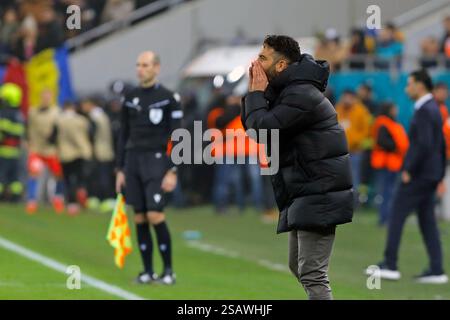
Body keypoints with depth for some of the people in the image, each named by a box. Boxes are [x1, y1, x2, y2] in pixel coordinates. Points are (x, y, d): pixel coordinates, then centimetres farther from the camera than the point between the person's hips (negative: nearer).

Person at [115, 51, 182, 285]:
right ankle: (148, 271, 9)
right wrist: (120, 170, 12)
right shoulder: (130, 98, 11)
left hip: (156, 161, -5)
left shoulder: (169, 98, -4)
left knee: (155, 215, -13)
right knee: (140, 218, 3)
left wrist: (172, 172, -13)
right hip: (133, 161, 5)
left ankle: (168, 269, -1)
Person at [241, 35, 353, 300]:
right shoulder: (287, 91, 14)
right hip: (304, 195, 11)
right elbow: (250, 124, 14)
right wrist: (255, 93, 1)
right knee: (298, 267, 18)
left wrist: (257, 93, -9)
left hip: (319, 196, -11)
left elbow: (262, 128, -24)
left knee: (312, 273, -14)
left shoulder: (301, 95, -18)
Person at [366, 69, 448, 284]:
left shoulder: (424, 111, -16)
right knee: (427, 219, 9)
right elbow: (441, 145, 20)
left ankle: (390, 265, -2)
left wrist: (408, 170, -19)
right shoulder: (434, 109, 15)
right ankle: (436, 270, 5)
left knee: (397, 213, -3)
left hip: (418, 175, -10)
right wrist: (441, 172, 22)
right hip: (431, 174, 10)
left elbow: (423, 144, -25)